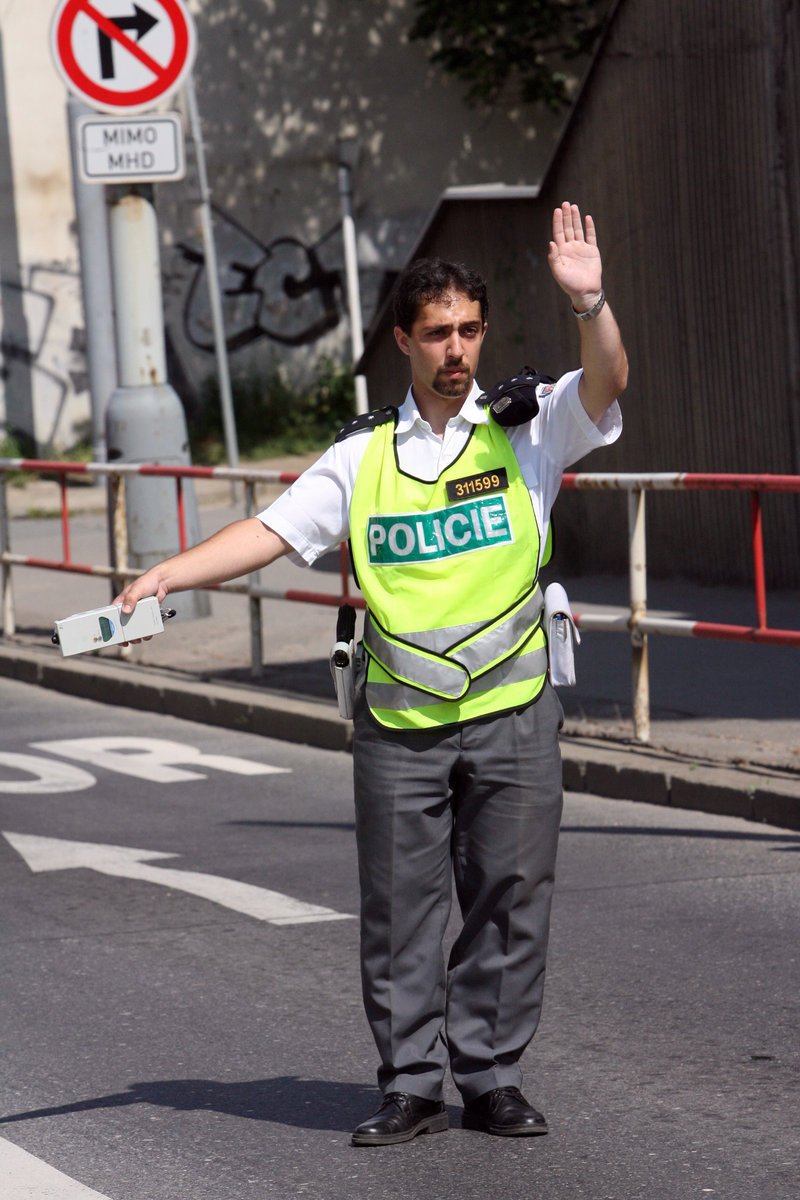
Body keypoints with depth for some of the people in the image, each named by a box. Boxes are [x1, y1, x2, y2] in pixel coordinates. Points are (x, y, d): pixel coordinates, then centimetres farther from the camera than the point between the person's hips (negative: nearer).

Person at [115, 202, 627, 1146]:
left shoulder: (526, 428, 3)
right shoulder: (365, 453, 7)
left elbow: (605, 384, -14)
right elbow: (275, 530, 5)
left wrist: (588, 303, -32)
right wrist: (169, 575, -6)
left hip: (511, 714, -1)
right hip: (399, 721, 1)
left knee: (510, 900, 3)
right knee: (399, 907, 3)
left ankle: (491, 1077, 13)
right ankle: (412, 1084, 11)